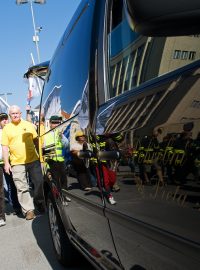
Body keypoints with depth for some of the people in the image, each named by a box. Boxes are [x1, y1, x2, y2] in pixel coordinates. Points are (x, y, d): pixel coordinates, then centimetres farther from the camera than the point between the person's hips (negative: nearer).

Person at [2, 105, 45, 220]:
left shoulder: (29, 125, 7)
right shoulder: (6, 128, 3)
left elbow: (36, 140, 14)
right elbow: (5, 147, 2)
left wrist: (40, 154, 12)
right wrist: (6, 163, -3)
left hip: (33, 160, 2)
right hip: (17, 163, -2)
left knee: (39, 183, 10)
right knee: (22, 188, -2)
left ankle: (39, 203, 30)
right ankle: (28, 210, 8)